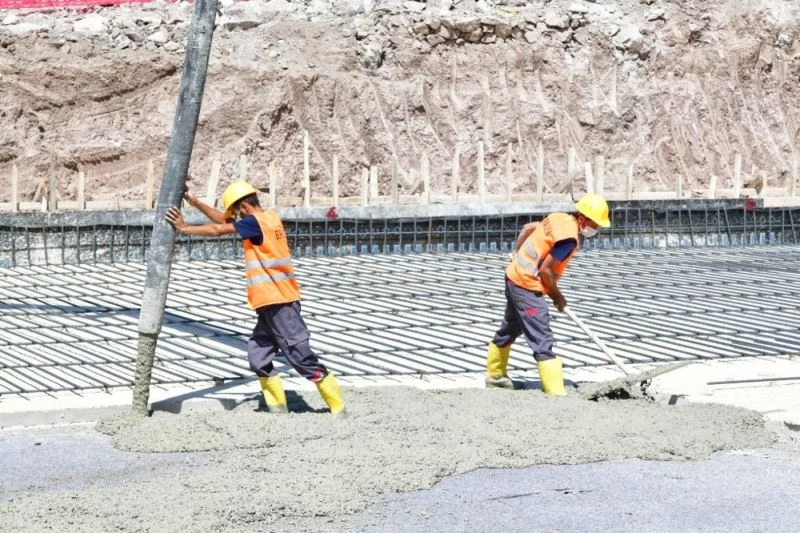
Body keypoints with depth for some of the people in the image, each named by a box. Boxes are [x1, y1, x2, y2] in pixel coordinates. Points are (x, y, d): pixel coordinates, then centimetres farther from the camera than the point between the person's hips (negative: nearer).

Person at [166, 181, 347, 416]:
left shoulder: (255, 222, -13)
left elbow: (218, 230, -10)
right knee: (258, 357, 10)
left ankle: (337, 408, -4)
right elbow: (224, 221, 22)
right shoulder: (267, 218, 14)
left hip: (278, 302, -10)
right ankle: (278, 408, 13)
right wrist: (196, 203, 20)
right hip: (272, 302, 10)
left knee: (301, 357, -8)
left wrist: (184, 228, 0)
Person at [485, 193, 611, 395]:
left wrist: (518, 254, 26)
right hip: (528, 286, -10)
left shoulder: (560, 219, 4)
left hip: (515, 277, 10)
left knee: (510, 330, 27)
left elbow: (528, 228, 17)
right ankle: (555, 393, -16)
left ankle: (495, 375, 44)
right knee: (542, 342, -12)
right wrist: (557, 297, -7)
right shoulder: (569, 237, -23)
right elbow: (545, 270, -22)